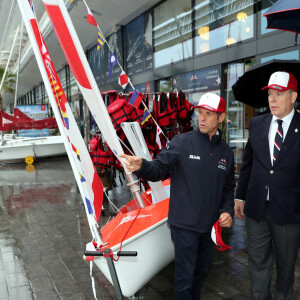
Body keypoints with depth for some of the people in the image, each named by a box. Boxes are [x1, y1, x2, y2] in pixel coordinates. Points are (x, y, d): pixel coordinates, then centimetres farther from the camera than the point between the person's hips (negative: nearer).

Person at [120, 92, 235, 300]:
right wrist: (141, 166, -32)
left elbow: (228, 187, 16)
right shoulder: (182, 142, -8)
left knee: (201, 271, 20)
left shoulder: (226, 152, 6)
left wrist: (227, 210, 1)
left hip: (208, 226, 5)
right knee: (185, 277, -1)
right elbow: (159, 169, -12)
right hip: (184, 224, -5)